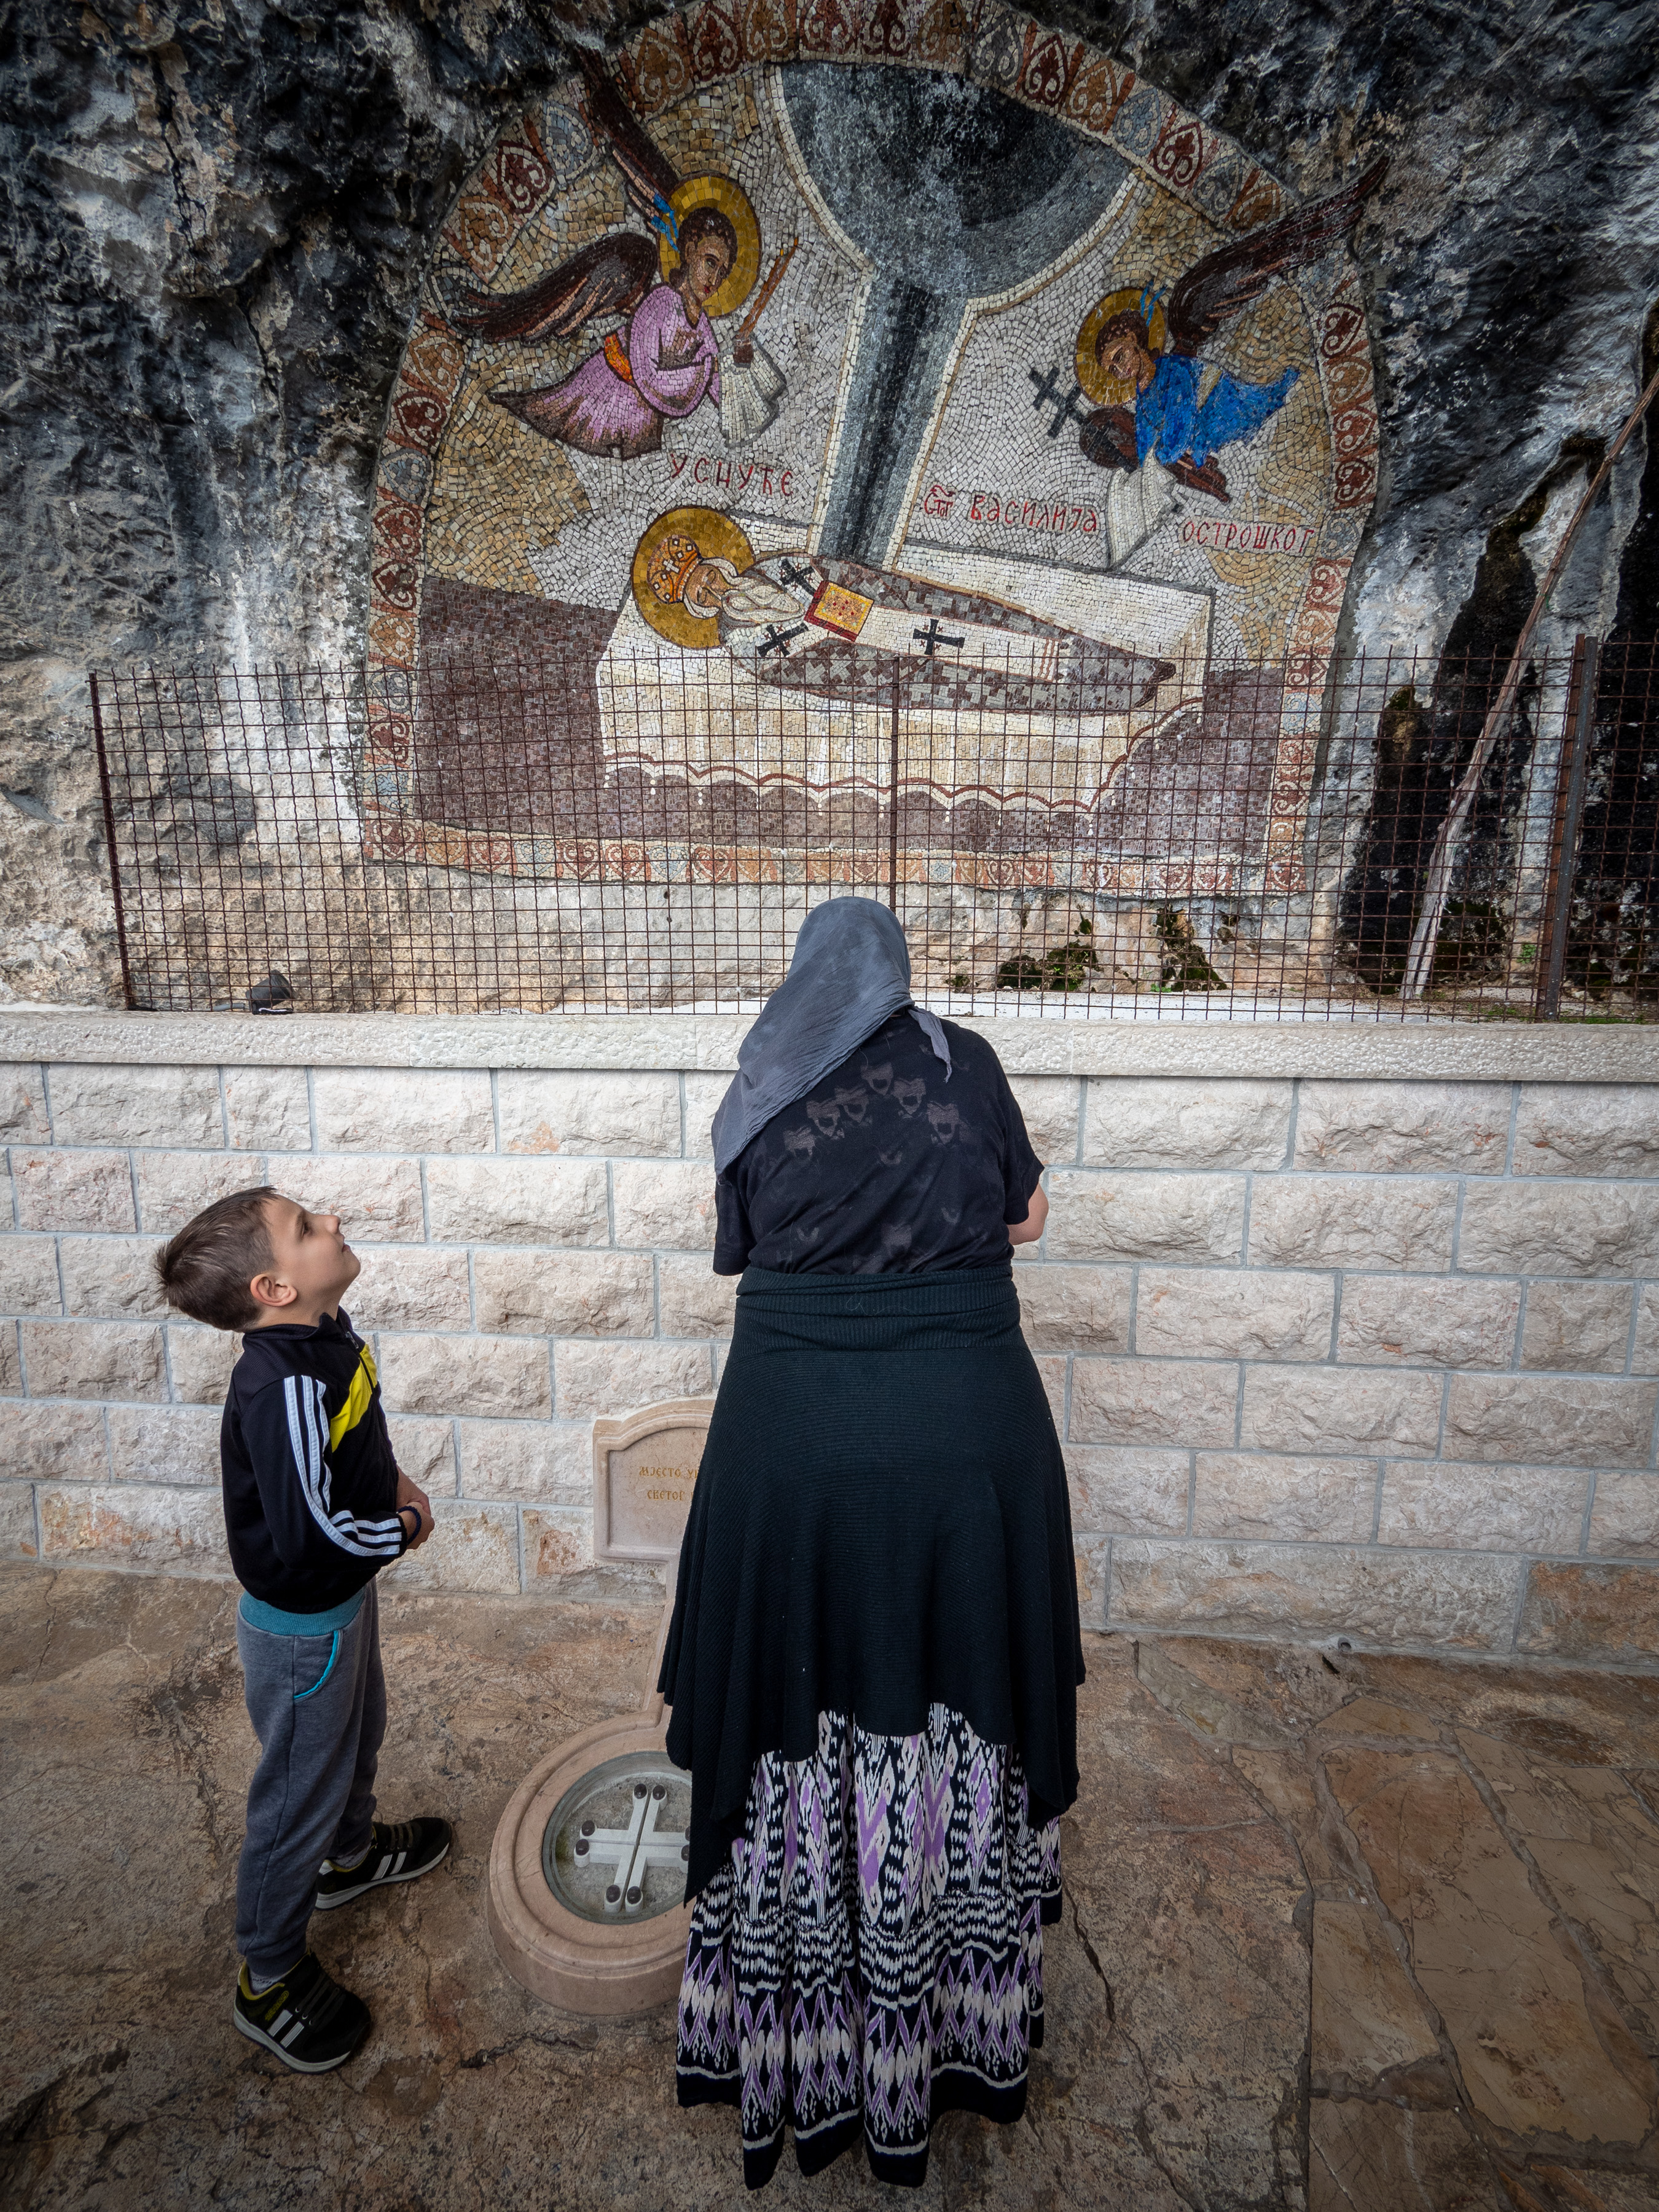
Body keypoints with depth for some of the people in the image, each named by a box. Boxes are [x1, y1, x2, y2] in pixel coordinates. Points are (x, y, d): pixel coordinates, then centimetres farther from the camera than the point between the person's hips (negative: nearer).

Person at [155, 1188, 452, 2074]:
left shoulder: (327, 1332, -7)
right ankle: (269, 1980, 37)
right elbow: (311, 1531, -34)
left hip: (341, 1598, 9)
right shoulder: (283, 1386, -36)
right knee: (299, 1791, 13)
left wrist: (393, 1480, 0)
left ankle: (350, 1853, 59)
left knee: (357, 1732, 31)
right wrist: (400, 1533, -18)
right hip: (301, 1626, -9)